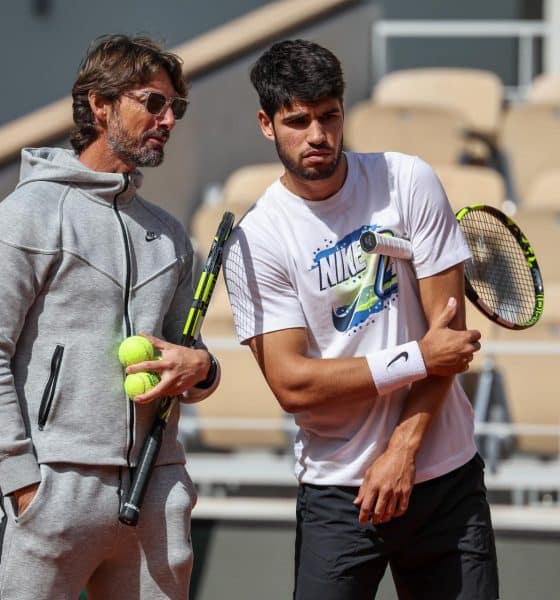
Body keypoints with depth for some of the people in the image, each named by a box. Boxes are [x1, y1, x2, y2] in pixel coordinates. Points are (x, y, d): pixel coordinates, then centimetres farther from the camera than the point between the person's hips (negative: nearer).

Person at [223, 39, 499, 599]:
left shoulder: (409, 181, -2)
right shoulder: (254, 242, -7)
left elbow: (447, 326, -3)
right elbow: (292, 384, -12)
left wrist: (402, 449, -11)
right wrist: (420, 359, -14)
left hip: (444, 475, 2)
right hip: (336, 491, -2)